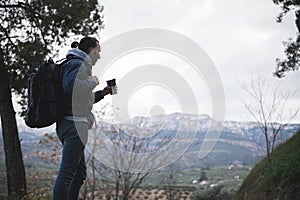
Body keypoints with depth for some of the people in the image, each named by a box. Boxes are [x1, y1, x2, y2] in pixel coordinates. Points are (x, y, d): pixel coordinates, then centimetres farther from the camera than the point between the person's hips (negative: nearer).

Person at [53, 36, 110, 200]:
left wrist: (102, 93, 25)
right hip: (75, 124, -11)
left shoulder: (78, 64, 27)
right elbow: (70, 85, -26)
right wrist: (92, 81, -11)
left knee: (80, 171, 15)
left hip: (67, 125, 11)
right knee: (67, 172, -14)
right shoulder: (78, 63, -5)